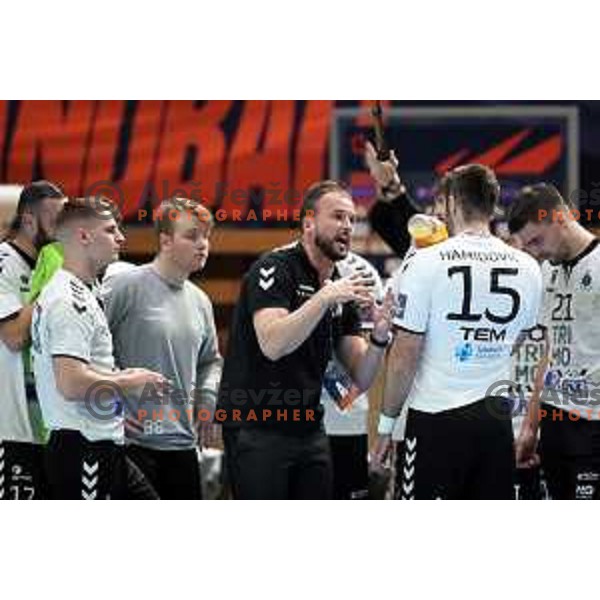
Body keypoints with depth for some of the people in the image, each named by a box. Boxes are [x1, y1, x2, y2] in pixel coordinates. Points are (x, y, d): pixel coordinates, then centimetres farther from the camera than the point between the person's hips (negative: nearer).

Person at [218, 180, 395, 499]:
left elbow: (361, 378, 8)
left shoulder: (342, 288, 12)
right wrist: (325, 298, -31)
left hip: (308, 431, 8)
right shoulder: (274, 269, -9)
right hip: (256, 428, -8)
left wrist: (379, 337, -12)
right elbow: (272, 344, -25)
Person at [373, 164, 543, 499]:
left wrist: (387, 422, 0)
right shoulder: (527, 268, 3)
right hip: (496, 417, 5)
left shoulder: (426, 264, -11)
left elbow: (405, 355, -10)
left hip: (437, 418, -4)